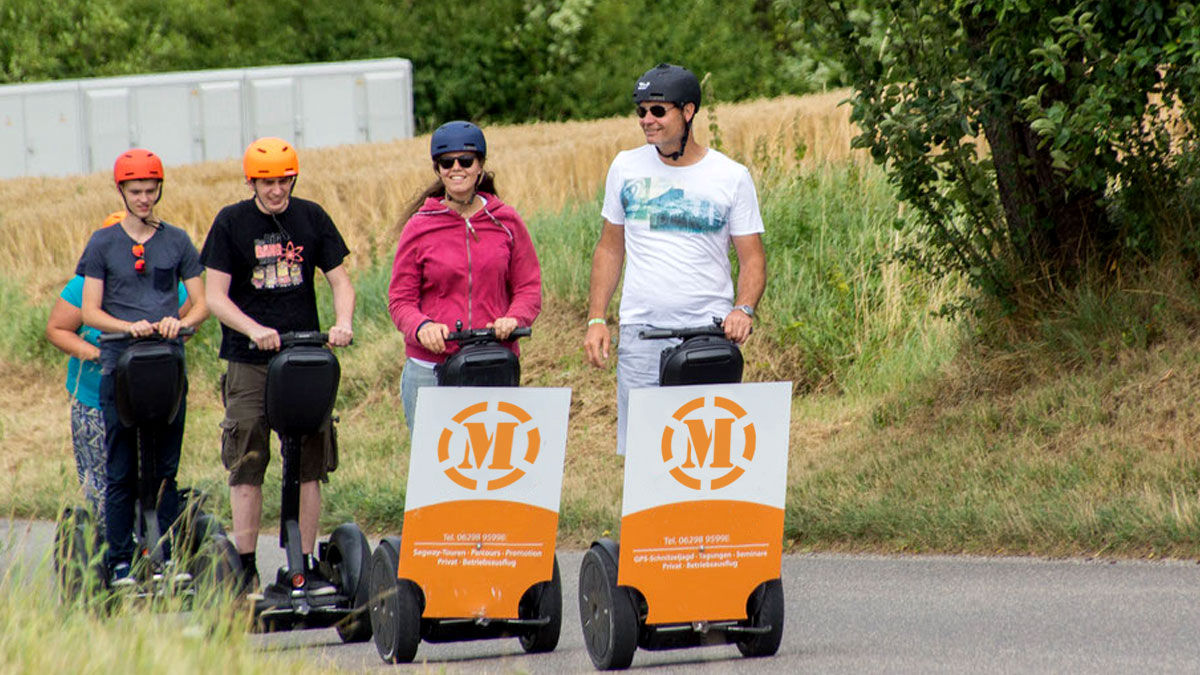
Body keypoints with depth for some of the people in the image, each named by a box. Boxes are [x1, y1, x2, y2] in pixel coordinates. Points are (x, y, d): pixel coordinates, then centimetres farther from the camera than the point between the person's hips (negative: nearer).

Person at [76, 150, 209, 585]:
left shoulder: (177, 241, 10)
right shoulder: (103, 243, 6)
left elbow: (201, 303, 10)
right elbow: (90, 311, 2)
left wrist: (181, 322, -13)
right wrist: (128, 326, -17)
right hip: (120, 365, -1)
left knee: (167, 468, 3)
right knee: (120, 471, -1)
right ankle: (120, 561, 2)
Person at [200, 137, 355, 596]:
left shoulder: (311, 218, 7)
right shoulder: (231, 223, 0)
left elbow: (340, 281, 8)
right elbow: (215, 295, -4)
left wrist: (343, 323, -12)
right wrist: (255, 330, -20)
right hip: (249, 362, -2)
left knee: (310, 463, 1)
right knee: (247, 464, -5)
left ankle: (305, 565, 7)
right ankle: (245, 567, 0)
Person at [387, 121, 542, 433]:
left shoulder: (506, 223, 8)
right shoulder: (419, 228, 4)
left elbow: (529, 287, 11)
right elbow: (400, 299, 5)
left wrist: (513, 319, -11)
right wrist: (421, 327, -17)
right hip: (430, 369, -1)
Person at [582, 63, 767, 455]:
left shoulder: (731, 177, 2)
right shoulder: (626, 169, 9)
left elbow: (752, 257, 3)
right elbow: (610, 249, 16)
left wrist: (743, 309, -15)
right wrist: (596, 320, 8)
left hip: (709, 334, -2)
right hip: (640, 332, 2)